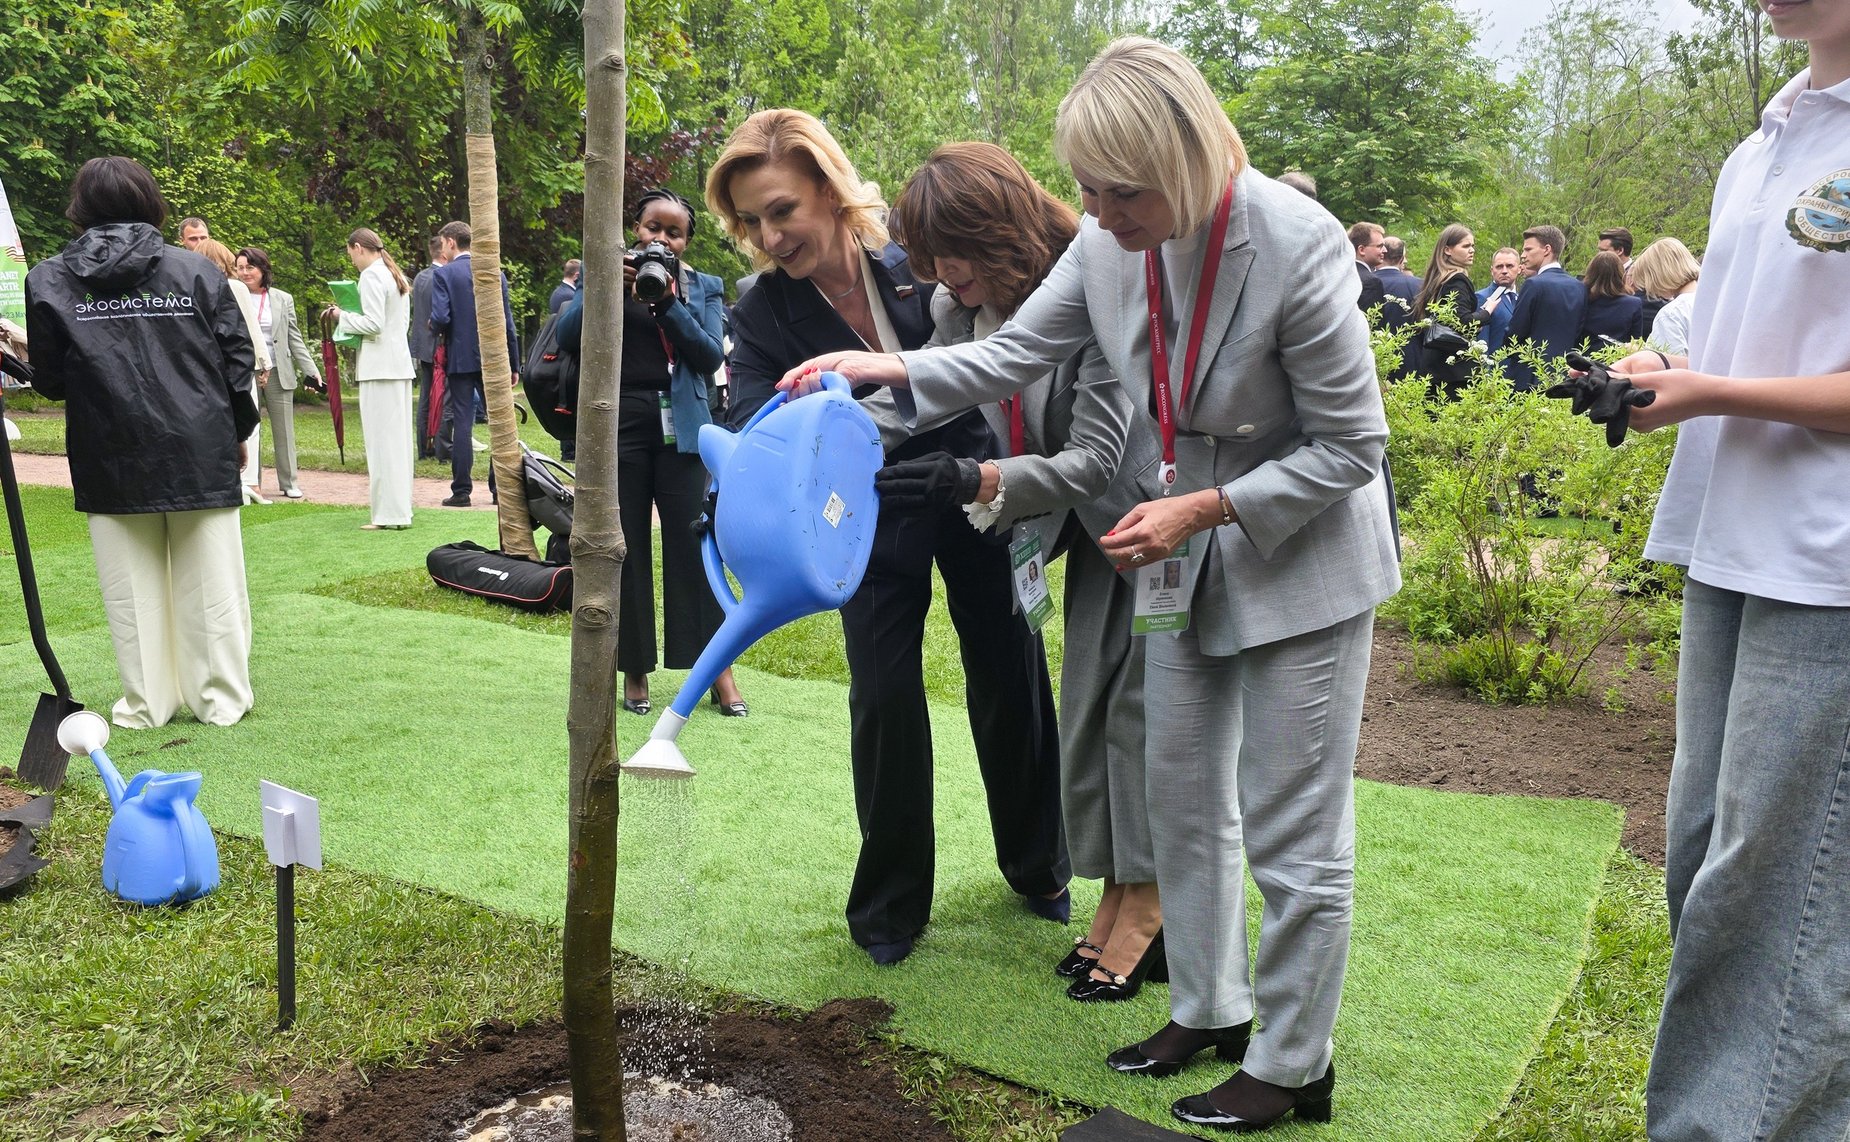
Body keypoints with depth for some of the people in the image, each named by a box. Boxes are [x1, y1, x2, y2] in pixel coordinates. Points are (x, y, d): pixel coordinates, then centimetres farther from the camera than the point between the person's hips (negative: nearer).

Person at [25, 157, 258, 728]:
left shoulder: (48, 280, 0)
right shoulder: (197, 270, -1)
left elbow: (49, 380, 4)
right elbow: (238, 357, 1)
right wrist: (238, 431, 13)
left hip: (112, 461, 0)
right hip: (202, 453, 0)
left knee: (133, 586, 10)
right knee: (211, 580, 8)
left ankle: (147, 703, 17)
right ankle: (222, 698, 14)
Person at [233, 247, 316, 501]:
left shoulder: (283, 299, 8)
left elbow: (295, 339, 9)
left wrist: (311, 370, 2)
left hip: (278, 372, 1)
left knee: (283, 429, 4)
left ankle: (289, 482, 12)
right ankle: (250, 482, 10)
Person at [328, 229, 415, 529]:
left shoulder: (371, 276, -11)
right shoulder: (396, 275, 16)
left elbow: (373, 324, -19)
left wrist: (344, 316, -2)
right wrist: (350, 318, 20)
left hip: (379, 366, -9)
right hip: (400, 361, 9)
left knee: (381, 439, -6)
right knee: (399, 438, 11)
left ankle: (389, 514, -6)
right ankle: (401, 508, 17)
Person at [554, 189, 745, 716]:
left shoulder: (703, 288, 10)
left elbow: (711, 356, -3)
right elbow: (566, 338, -2)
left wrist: (668, 304, -14)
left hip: (680, 429, 0)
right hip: (617, 425, 1)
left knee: (693, 544, -4)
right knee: (624, 548, 3)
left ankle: (718, 669, 3)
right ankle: (635, 669, 13)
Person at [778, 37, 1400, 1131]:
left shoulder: (1297, 247, -27)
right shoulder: (1110, 244, -11)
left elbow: (1352, 446, -20)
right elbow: (1017, 352, 3)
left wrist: (1205, 507, -23)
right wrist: (889, 371, -8)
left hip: (1303, 560, -6)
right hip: (1190, 554, 7)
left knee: (1293, 832, 3)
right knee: (1184, 799, 17)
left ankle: (1293, 1065, 22)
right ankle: (1208, 1009, 37)